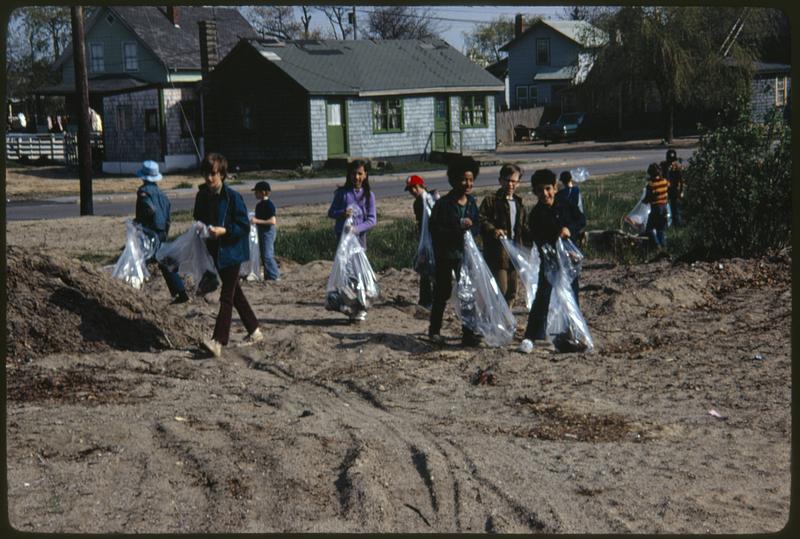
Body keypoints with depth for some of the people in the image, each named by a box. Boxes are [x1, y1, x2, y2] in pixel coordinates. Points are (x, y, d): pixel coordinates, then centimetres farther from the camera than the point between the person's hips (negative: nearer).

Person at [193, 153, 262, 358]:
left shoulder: (233, 197, -13)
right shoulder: (202, 196, 5)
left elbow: (244, 226, -12)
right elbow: (198, 219, 18)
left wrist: (223, 231, -23)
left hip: (231, 250, -7)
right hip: (215, 250, 8)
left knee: (227, 296, -10)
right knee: (234, 293, 16)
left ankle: (218, 341, -16)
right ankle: (254, 331, 29)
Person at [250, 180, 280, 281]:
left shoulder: (269, 205, -17)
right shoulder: (259, 205, 11)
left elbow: (273, 221, -24)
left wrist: (257, 221, -25)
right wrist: (253, 219, 6)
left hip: (268, 231, -10)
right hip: (261, 231, 10)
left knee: (267, 255, -10)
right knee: (264, 256, 12)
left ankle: (275, 276, -4)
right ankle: (268, 276, 19)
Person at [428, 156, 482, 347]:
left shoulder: (471, 202, 4)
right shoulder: (443, 204, -13)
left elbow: (476, 226, 12)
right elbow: (434, 229, -17)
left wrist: (469, 230, -11)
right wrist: (458, 227, -26)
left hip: (465, 252, 4)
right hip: (445, 254, -4)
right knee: (443, 292, 7)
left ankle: (468, 333, 6)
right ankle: (434, 330, 24)